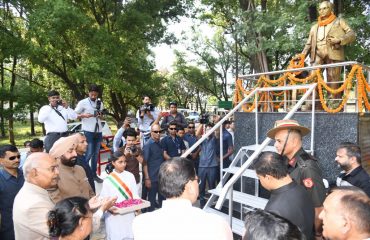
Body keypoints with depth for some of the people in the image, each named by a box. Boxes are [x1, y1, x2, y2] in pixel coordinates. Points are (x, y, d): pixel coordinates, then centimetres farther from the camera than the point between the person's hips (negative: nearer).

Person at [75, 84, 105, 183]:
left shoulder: (100, 103, 11)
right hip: (88, 131, -5)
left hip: (98, 131, 5)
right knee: (89, 153, -7)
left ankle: (94, 174, 20)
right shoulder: (83, 103, -5)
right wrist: (84, 115, -19)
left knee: (96, 154, 10)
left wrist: (100, 116, -2)